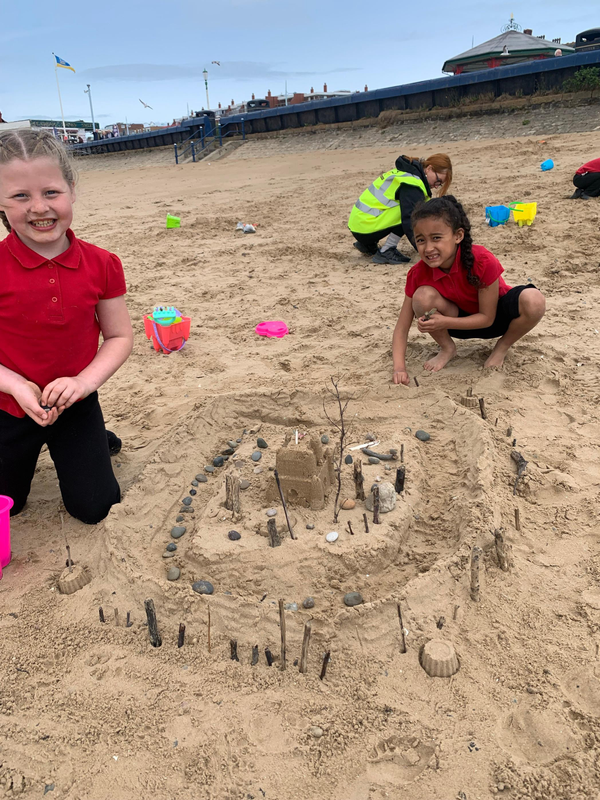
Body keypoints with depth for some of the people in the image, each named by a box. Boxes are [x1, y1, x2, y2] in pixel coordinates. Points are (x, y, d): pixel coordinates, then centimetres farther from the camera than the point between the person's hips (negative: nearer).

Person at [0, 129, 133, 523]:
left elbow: (120, 336, -6)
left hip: (76, 406, 1)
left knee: (93, 508, 9)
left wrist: (85, 381, -20)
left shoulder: (102, 265, -12)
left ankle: (93, 441, 36)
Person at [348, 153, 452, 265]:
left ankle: (369, 245, 16)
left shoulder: (406, 172, 16)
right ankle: (386, 252, -12)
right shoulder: (411, 184, -15)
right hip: (366, 227, -10)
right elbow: (410, 222, -25)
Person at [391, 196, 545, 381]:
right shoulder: (418, 274, -21)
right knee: (423, 296, -29)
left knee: (533, 300, -34)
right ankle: (447, 348, -1)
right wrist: (399, 368, -32)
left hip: (495, 317, -1)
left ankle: (502, 347, -3)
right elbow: (401, 328, -17)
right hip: (461, 320, 1)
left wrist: (444, 322, -35)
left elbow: (487, 318, -22)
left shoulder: (483, 261, -30)